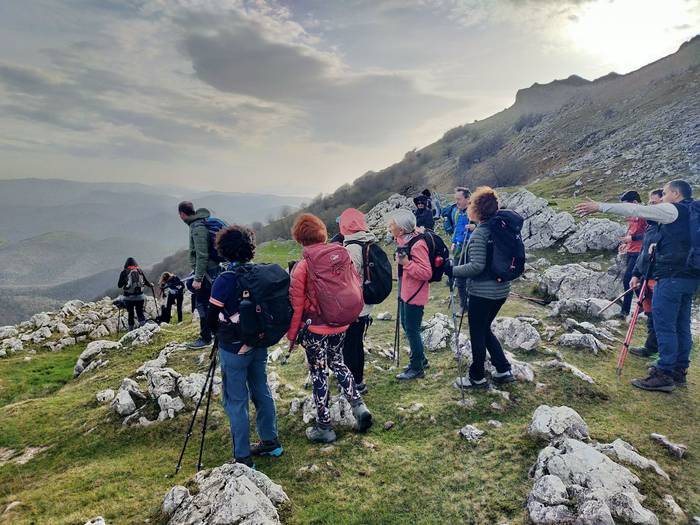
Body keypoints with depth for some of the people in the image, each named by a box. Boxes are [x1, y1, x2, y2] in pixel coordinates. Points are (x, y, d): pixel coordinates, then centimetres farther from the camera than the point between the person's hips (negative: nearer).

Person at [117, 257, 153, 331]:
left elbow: (119, 285, -1)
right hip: (140, 296, 1)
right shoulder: (140, 271, 3)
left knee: (131, 314, 11)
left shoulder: (124, 272, -2)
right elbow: (146, 282, 11)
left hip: (128, 297, -1)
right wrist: (151, 285, 32)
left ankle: (131, 330, 16)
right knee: (140, 312, 9)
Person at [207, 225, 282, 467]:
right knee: (261, 392, 19)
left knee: (236, 402, 5)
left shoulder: (224, 280, -17)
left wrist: (219, 333, 9)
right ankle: (270, 441, 33)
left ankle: (243, 458, 13)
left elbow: (212, 319, -11)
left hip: (234, 349, -6)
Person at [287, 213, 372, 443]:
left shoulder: (301, 267, -16)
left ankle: (324, 427, 20)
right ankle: (359, 406, 15)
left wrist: (292, 334, 0)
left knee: (318, 373, 10)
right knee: (338, 364, 25)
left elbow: (296, 305, -11)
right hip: (340, 325, 5)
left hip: (314, 329, -4)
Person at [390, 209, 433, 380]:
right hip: (405, 292, 9)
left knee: (411, 330, 1)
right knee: (406, 326, 19)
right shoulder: (404, 240, 5)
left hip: (415, 295, -9)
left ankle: (417, 368, 17)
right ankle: (420, 359, 35)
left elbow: (427, 273, -25)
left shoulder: (417, 244, -23)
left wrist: (406, 263, -30)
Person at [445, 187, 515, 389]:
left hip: (482, 292, -8)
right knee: (485, 329, 23)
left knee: (477, 334, 8)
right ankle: (503, 371, 25)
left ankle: (478, 378, 21)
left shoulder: (479, 233, -19)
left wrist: (453, 270, -15)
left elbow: (477, 265, -24)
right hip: (501, 290, 8)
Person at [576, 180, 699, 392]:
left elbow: (635, 210, -13)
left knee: (664, 325, -8)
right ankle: (679, 371, 18)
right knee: (681, 326, 11)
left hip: (672, 276, -9)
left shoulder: (672, 210, -7)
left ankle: (664, 374, -7)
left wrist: (600, 206, -12)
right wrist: (660, 245, 16)